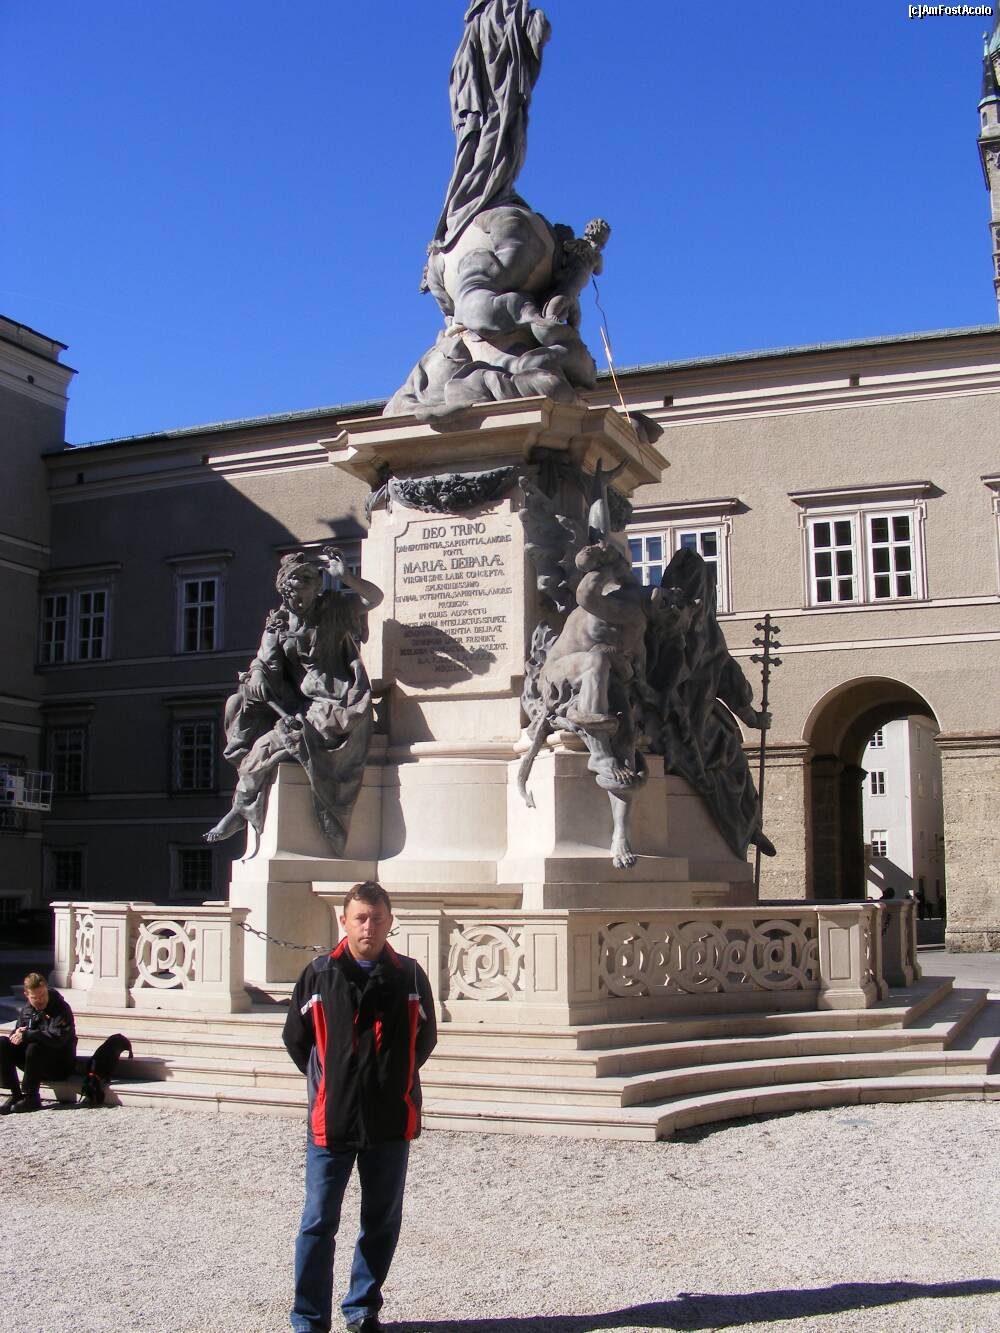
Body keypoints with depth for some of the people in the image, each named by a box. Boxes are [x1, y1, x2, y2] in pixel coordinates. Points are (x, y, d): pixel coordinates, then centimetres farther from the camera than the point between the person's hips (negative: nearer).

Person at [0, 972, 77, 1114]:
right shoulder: (27, 1010, 7)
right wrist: (17, 1035, -13)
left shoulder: (61, 1009, -15)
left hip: (60, 1066, -7)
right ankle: (16, 1095, -14)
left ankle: (30, 1098, -23)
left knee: (35, 1048, -35)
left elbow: (57, 1038, -29)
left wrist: (26, 1035, -28)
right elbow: (17, 1032, 13)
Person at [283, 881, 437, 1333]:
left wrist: (393, 1079, 10)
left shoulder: (410, 977, 0)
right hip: (330, 1121, -1)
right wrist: (328, 1082, 9)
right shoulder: (319, 975, -2)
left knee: (382, 1222, 12)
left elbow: (425, 1038, 13)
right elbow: (295, 1037, 10)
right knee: (319, 1222, 2)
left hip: (391, 1122, 2)